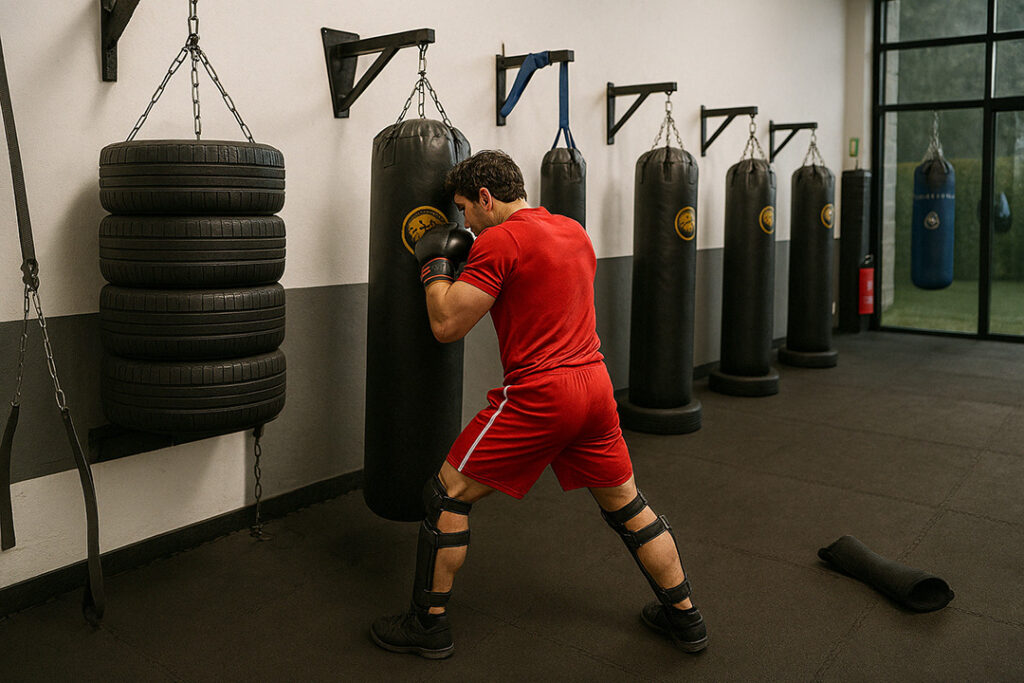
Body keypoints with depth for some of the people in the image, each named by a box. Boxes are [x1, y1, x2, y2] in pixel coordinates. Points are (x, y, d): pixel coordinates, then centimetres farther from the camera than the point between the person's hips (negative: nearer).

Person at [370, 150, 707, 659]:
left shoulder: (498, 241, -10)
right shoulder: (574, 231, 14)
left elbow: (447, 325, -11)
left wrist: (435, 264, 5)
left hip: (537, 396, -8)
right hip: (595, 385, 8)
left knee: (447, 496, 7)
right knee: (626, 505, 21)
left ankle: (427, 625, 17)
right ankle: (684, 617, 32)